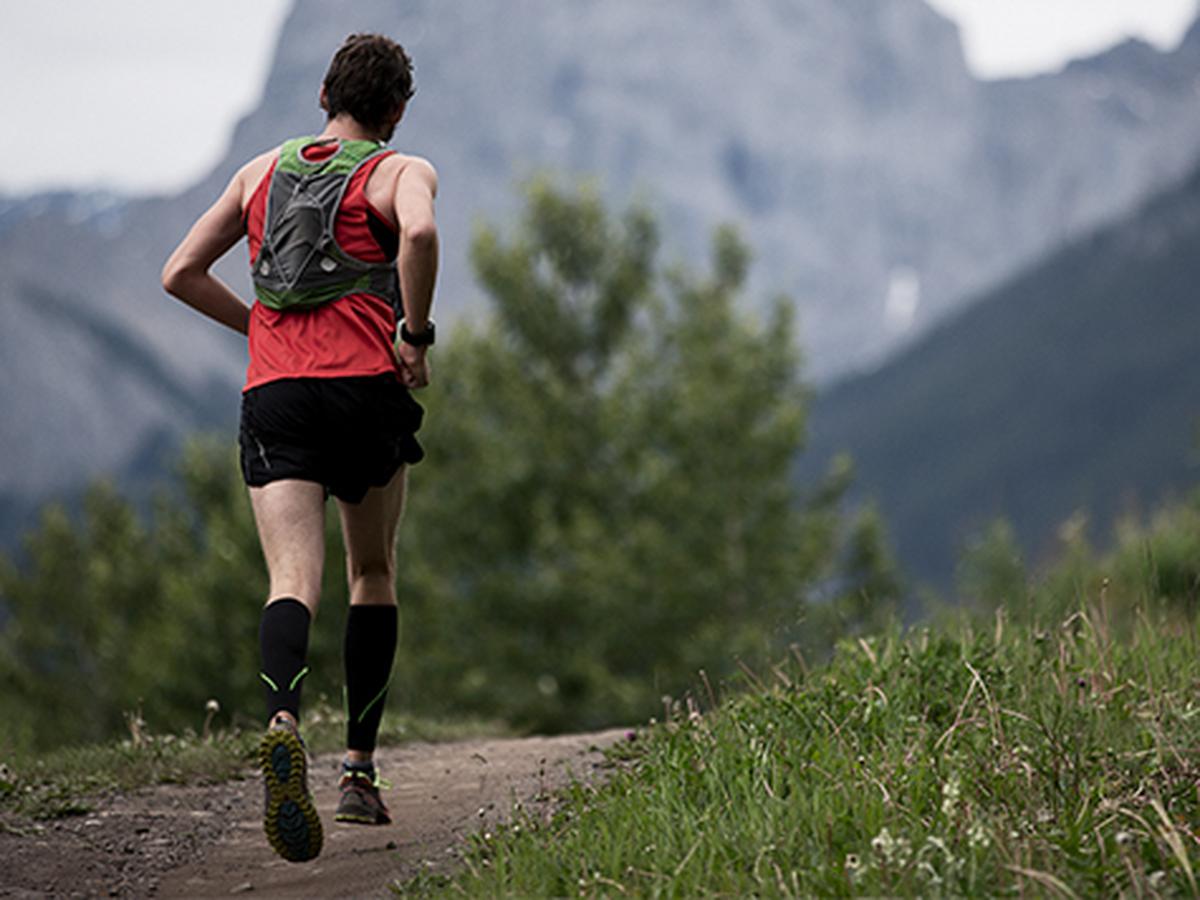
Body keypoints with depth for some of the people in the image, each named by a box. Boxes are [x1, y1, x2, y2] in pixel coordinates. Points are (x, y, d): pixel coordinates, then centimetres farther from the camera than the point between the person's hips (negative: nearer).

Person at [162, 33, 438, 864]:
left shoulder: (263, 171, 20)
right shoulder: (401, 172, 7)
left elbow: (181, 273, 19)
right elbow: (420, 232, -18)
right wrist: (416, 332, -7)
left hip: (274, 392, 2)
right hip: (366, 388, -2)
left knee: (294, 582, -11)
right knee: (374, 575, 17)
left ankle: (285, 724, -41)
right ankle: (360, 774, 14)